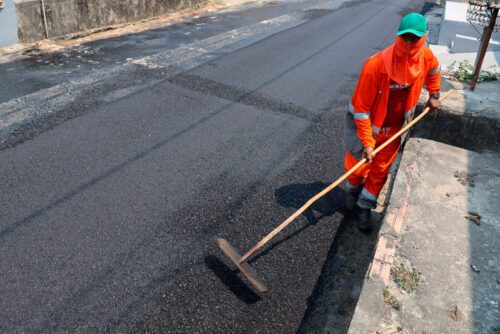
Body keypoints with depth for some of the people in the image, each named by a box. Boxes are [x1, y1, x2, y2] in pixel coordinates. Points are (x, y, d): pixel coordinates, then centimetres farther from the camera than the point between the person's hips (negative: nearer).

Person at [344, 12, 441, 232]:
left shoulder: (426, 56, -14)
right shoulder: (376, 64, -30)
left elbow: (434, 70, 16)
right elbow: (361, 108, -25)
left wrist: (434, 95, 17)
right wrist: (367, 142, -23)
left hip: (394, 128, 4)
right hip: (366, 125, -4)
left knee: (380, 171, 11)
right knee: (357, 167, 11)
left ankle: (364, 208, 29)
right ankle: (353, 192, 44)